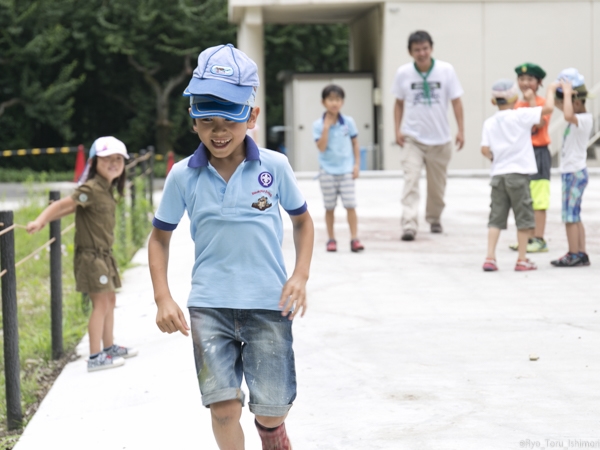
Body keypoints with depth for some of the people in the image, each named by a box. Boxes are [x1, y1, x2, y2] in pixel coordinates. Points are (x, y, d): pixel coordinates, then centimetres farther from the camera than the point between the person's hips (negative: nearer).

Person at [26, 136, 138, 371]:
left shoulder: (107, 189, 9)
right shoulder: (91, 189, -17)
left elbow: (71, 208, 7)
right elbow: (63, 205, -24)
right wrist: (40, 221, -35)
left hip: (103, 255, 9)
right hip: (91, 254, -9)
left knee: (109, 300, 17)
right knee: (101, 303, -7)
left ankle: (109, 347, 30)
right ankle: (95, 358, -3)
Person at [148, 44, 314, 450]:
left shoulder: (274, 167, -4)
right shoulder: (183, 176, -2)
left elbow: (302, 219, 12)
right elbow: (161, 236, 11)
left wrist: (301, 275, -1)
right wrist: (163, 298, -1)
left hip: (269, 303, 0)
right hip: (209, 305, 0)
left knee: (272, 410, 3)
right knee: (224, 405, -10)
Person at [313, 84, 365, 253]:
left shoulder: (349, 122, 1)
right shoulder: (318, 125, -5)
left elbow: (355, 143, 9)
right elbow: (321, 147, -14)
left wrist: (357, 164, 3)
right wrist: (326, 127, -18)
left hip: (346, 170, 1)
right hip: (327, 171, 0)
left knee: (350, 205, -6)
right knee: (329, 207, 6)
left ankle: (354, 239, -4)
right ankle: (331, 239, 15)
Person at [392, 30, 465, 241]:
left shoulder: (446, 70, -6)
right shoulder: (403, 73, -4)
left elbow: (456, 101, -1)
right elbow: (399, 103, 7)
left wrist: (461, 130, -6)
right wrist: (397, 130, -1)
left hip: (440, 139, 1)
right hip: (412, 138, -1)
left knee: (437, 185, 12)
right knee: (411, 181, -15)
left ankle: (434, 219, 33)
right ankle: (409, 225, -21)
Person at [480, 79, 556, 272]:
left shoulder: (489, 123, 4)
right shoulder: (521, 115, -8)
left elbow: (485, 149, -2)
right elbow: (548, 108, -11)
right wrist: (551, 90, 6)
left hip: (498, 174, 4)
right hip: (518, 174, -4)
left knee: (496, 218, 8)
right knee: (523, 218, 6)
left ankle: (490, 258, 2)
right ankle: (522, 260, 8)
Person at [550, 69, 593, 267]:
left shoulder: (585, 119, -16)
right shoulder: (577, 118, 11)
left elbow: (568, 115, -38)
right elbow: (558, 104, 24)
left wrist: (568, 92, -27)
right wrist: (560, 90, 7)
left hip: (575, 172, -10)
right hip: (570, 171, 10)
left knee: (569, 215, -7)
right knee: (574, 216, 12)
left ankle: (574, 254, -3)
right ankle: (581, 254, 15)